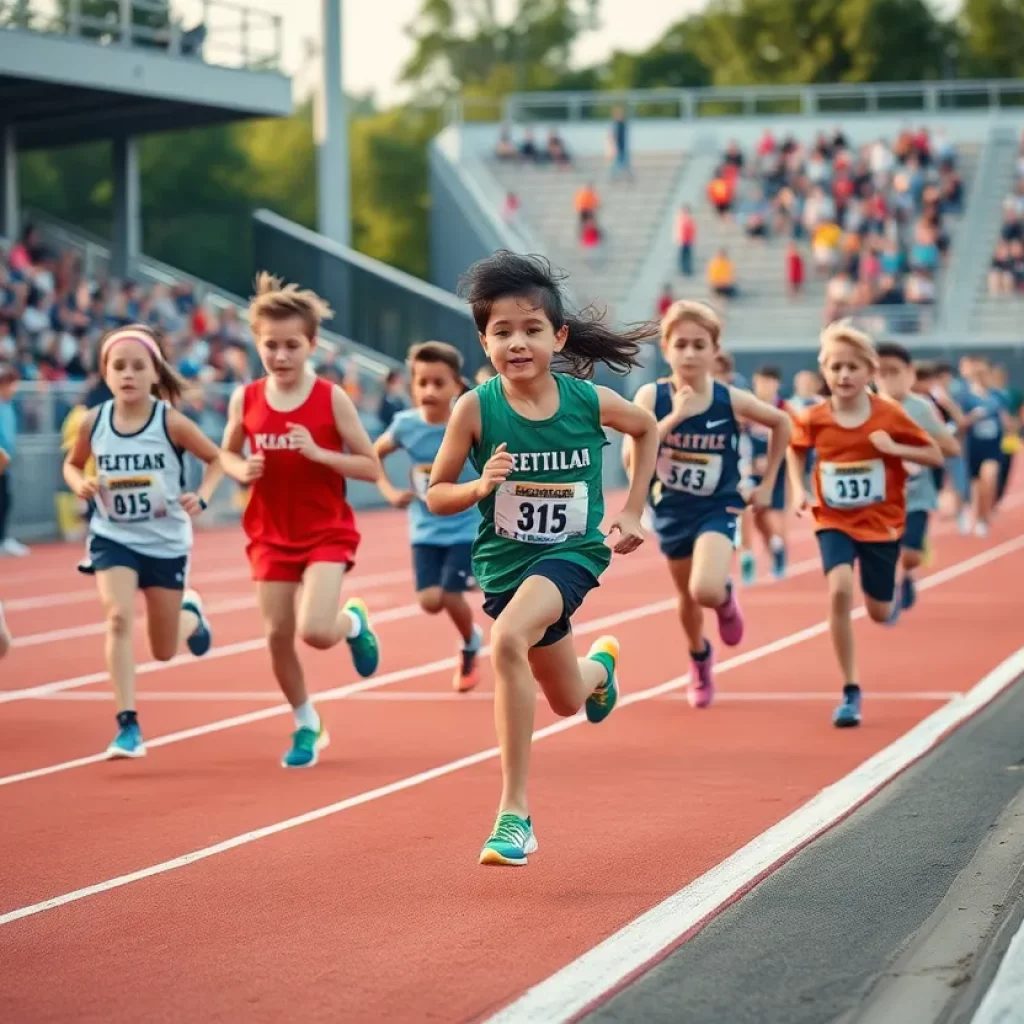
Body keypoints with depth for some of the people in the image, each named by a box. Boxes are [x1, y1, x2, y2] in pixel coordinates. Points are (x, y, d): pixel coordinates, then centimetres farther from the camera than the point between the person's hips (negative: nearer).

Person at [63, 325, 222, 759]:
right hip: (113, 538, 1)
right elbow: (72, 464, 9)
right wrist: (80, 484, -13)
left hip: (166, 541, -1)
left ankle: (191, 614, 49)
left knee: (164, 650, 11)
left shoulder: (171, 422, -16)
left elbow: (217, 459, -3)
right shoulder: (93, 422, -10)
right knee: (118, 616, -26)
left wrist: (202, 496, -21)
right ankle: (128, 725, -19)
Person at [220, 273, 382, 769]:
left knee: (316, 632, -20)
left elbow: (371, 467, -10)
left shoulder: (331, 399, -12)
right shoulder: (246, 399, -4)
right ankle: (306, 726, 24)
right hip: (271, 535, 3)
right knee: (278, 635, 2)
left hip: (327, 533, -3)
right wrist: (242, 470, -10)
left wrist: (318, 453, -23)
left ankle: (355, 622, 17)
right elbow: (227, 453, 13)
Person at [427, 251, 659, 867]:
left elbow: (648, 428, 11)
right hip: (504, 559, 3)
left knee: (509, 641, -32)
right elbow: (436, 494, -4)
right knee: (567, 701, 15)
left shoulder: (589, 400, -11)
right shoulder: (476, 409, -13)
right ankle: (601, 664, 53)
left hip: (573, 553, -2)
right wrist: (481, 486, -24)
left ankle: (514, 810, -24)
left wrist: (633, 511, 7)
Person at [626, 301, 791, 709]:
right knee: (688, 596, 19)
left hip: (719, 508, -2)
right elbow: (631, 458, -27)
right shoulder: (651, 396, -16)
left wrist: (767, 484, 6)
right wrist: (674, 417, -33)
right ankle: (700, 660, 50)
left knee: (707, 591, -26)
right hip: (672, 510, 2)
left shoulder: (731, 400, -15)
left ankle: (726, 598, 13)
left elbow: (781, 423, 3)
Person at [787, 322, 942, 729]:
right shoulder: (813, 419, -11)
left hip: (881, 523, 0)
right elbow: (795, 450, 12)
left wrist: (894, 448, -23)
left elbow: (936, 456, -7)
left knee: (880, 613, 8)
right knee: (839, 590, -25)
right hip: (834, 522, 0)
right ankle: (851, 691, -14)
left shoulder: (890, 416, -14)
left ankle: (893, 599, 51)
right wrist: (799, 490, -4)